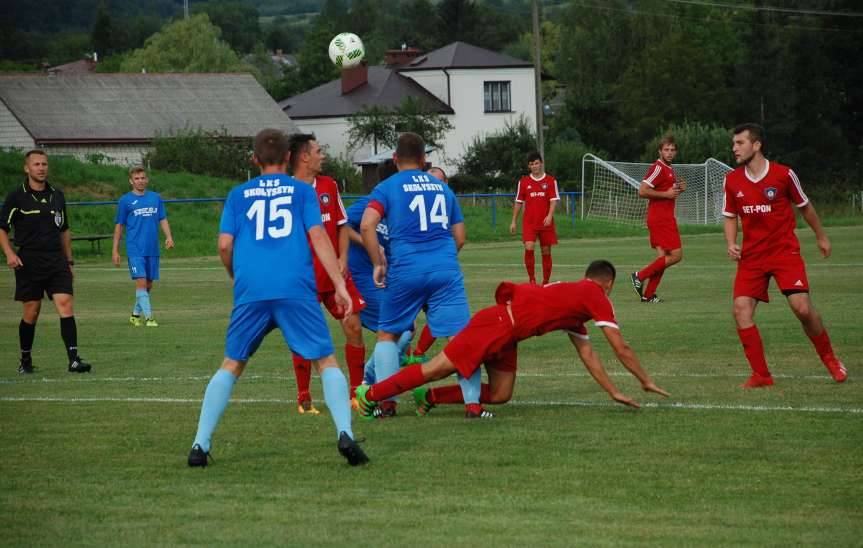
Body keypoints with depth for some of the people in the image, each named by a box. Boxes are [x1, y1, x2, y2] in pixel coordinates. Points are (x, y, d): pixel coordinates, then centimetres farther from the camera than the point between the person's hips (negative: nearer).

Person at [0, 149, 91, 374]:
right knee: (31, 313, 2)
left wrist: (69, 261, 18)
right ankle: (25, 360, 22)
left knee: (66, 305, -12)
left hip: (57, 262, 3)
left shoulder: (57, 195, 12)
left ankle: (74, 360, -18)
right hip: (28, 263, -3)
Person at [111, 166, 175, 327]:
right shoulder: (125, 200, 1)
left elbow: (163, 219, 12)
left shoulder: (156, 198, 10)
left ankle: (136, 314, 24)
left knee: (148, 284, 9)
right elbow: (119, 226, 4)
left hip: (152, 249, 4)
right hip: (135, 250, -4)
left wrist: (169, 237, -7)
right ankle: (148, 317, -15)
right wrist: (115, 250, 2)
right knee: (141, 282, -14)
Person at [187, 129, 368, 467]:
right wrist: (340, 285, 0)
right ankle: (344, 433, -17)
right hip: (296, 289, -2)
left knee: (231, 366, 14)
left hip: (251, 290, 2)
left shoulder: (238, 195, 17)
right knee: (326, 362, 3)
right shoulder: (301, 191, 13)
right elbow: (318, 236, 2)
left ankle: (200, 445, 6)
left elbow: (224, 245, 9)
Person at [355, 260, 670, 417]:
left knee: (500, 396, 8)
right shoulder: (597, 297, -1)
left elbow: (588, 355, 27)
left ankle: (429, 396, 9)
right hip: (499, 324, -9)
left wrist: (614, 392, 24)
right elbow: (621, 349, 0)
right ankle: (370, 394, -1)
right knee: (437, 370, -7)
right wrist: (646, 382, 9)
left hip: (506, 333, 9)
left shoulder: (575, 299, 26)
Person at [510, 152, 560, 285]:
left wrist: (549, 216, -20)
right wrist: (513, 221, 9)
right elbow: (518, 202, 11)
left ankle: (546, 281, 15)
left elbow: (554, 200, -4)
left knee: (546, 252, 4)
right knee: (529, 248, -17)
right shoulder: (523, 181, 6)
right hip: (529, 223, 0)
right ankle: (532, 279, -6)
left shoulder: (550, 181, 2)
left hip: (546, 223, 0)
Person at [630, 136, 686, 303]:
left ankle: (648, 294, 6)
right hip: (661, 218, -10)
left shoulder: (669, 169, 18)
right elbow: (642, 191, -19)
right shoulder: (658, 168, -12)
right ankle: (639, 276, -7)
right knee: (676, 255, -11)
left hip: (665, 218, 10)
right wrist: (666, 194, -18)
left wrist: (678, 189, 11)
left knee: (663, 257, 6)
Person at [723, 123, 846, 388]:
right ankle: (761, 375, -3)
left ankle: (830, 359, 11)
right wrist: (731, 244, -3)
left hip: (785, 251, -3)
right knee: (741, 309, -13)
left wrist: (821, 236, 18)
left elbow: (804, 206, 8)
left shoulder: (783, 174, -8)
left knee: (802, 308, -15)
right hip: (751, 255, 3)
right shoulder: (732, 180, 2)